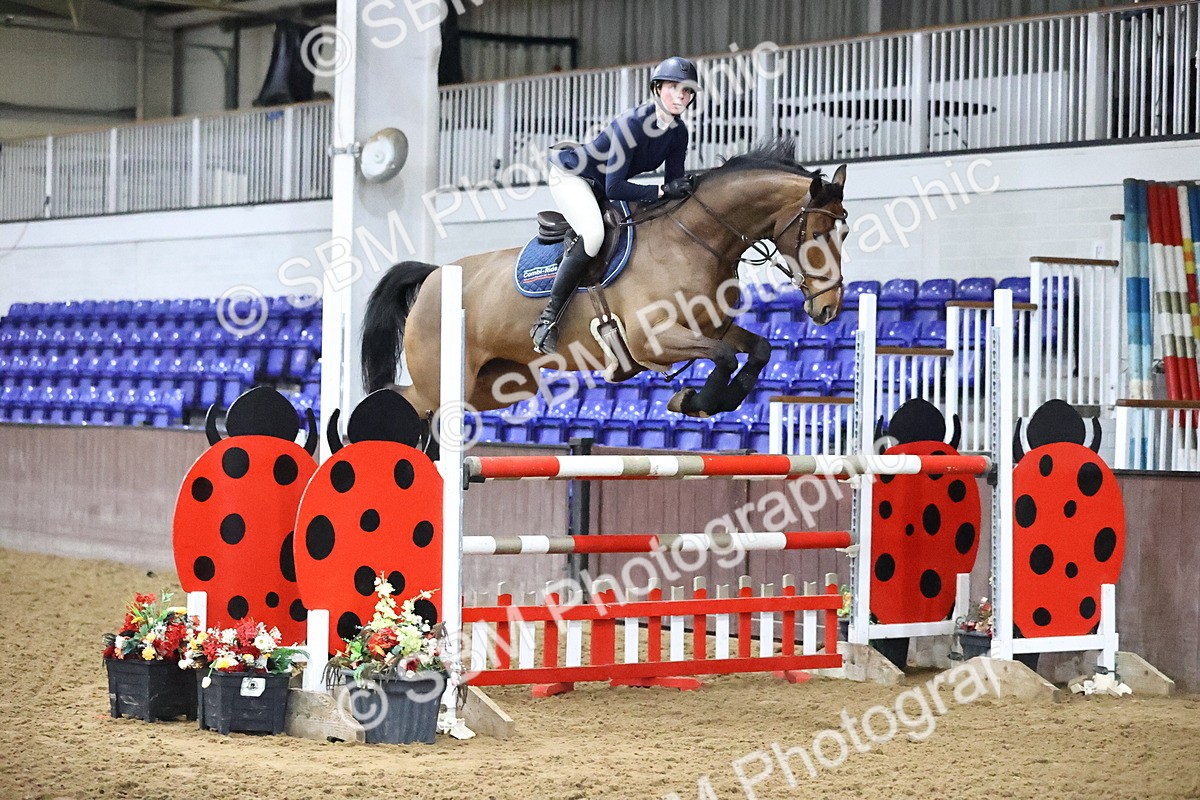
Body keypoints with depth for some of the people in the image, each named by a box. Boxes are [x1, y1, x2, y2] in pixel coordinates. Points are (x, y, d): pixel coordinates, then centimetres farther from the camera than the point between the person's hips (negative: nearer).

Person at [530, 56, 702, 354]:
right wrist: (662, 191, -35)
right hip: (571, 176, -10)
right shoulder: (632, 123, -30)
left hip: (601, 187, 10)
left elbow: (674, 186, 1)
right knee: (593, 233, -34)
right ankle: (548, 318, -30)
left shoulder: (678, 133, -6)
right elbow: (614, 189, -32)